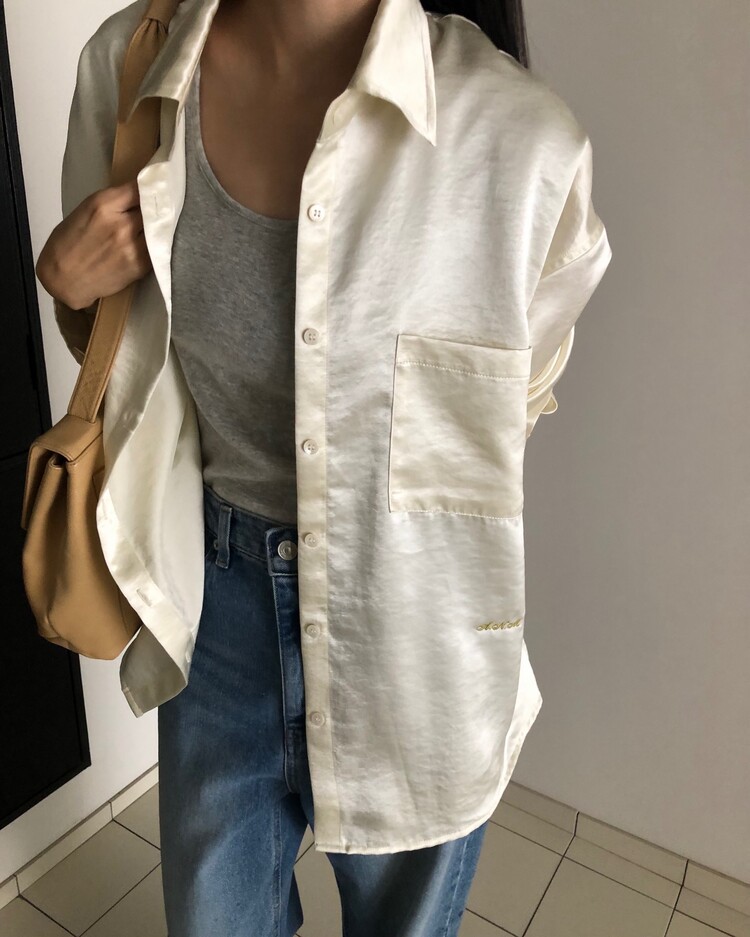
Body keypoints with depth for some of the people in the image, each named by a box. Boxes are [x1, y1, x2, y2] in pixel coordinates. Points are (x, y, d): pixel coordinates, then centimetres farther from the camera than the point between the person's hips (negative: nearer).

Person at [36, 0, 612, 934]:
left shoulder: (520, 136, -21)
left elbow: (518, 396, -2)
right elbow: (114, 357, 6)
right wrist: (69, 289, -13)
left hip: (409, 627, -2)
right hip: (217, 597, 3)